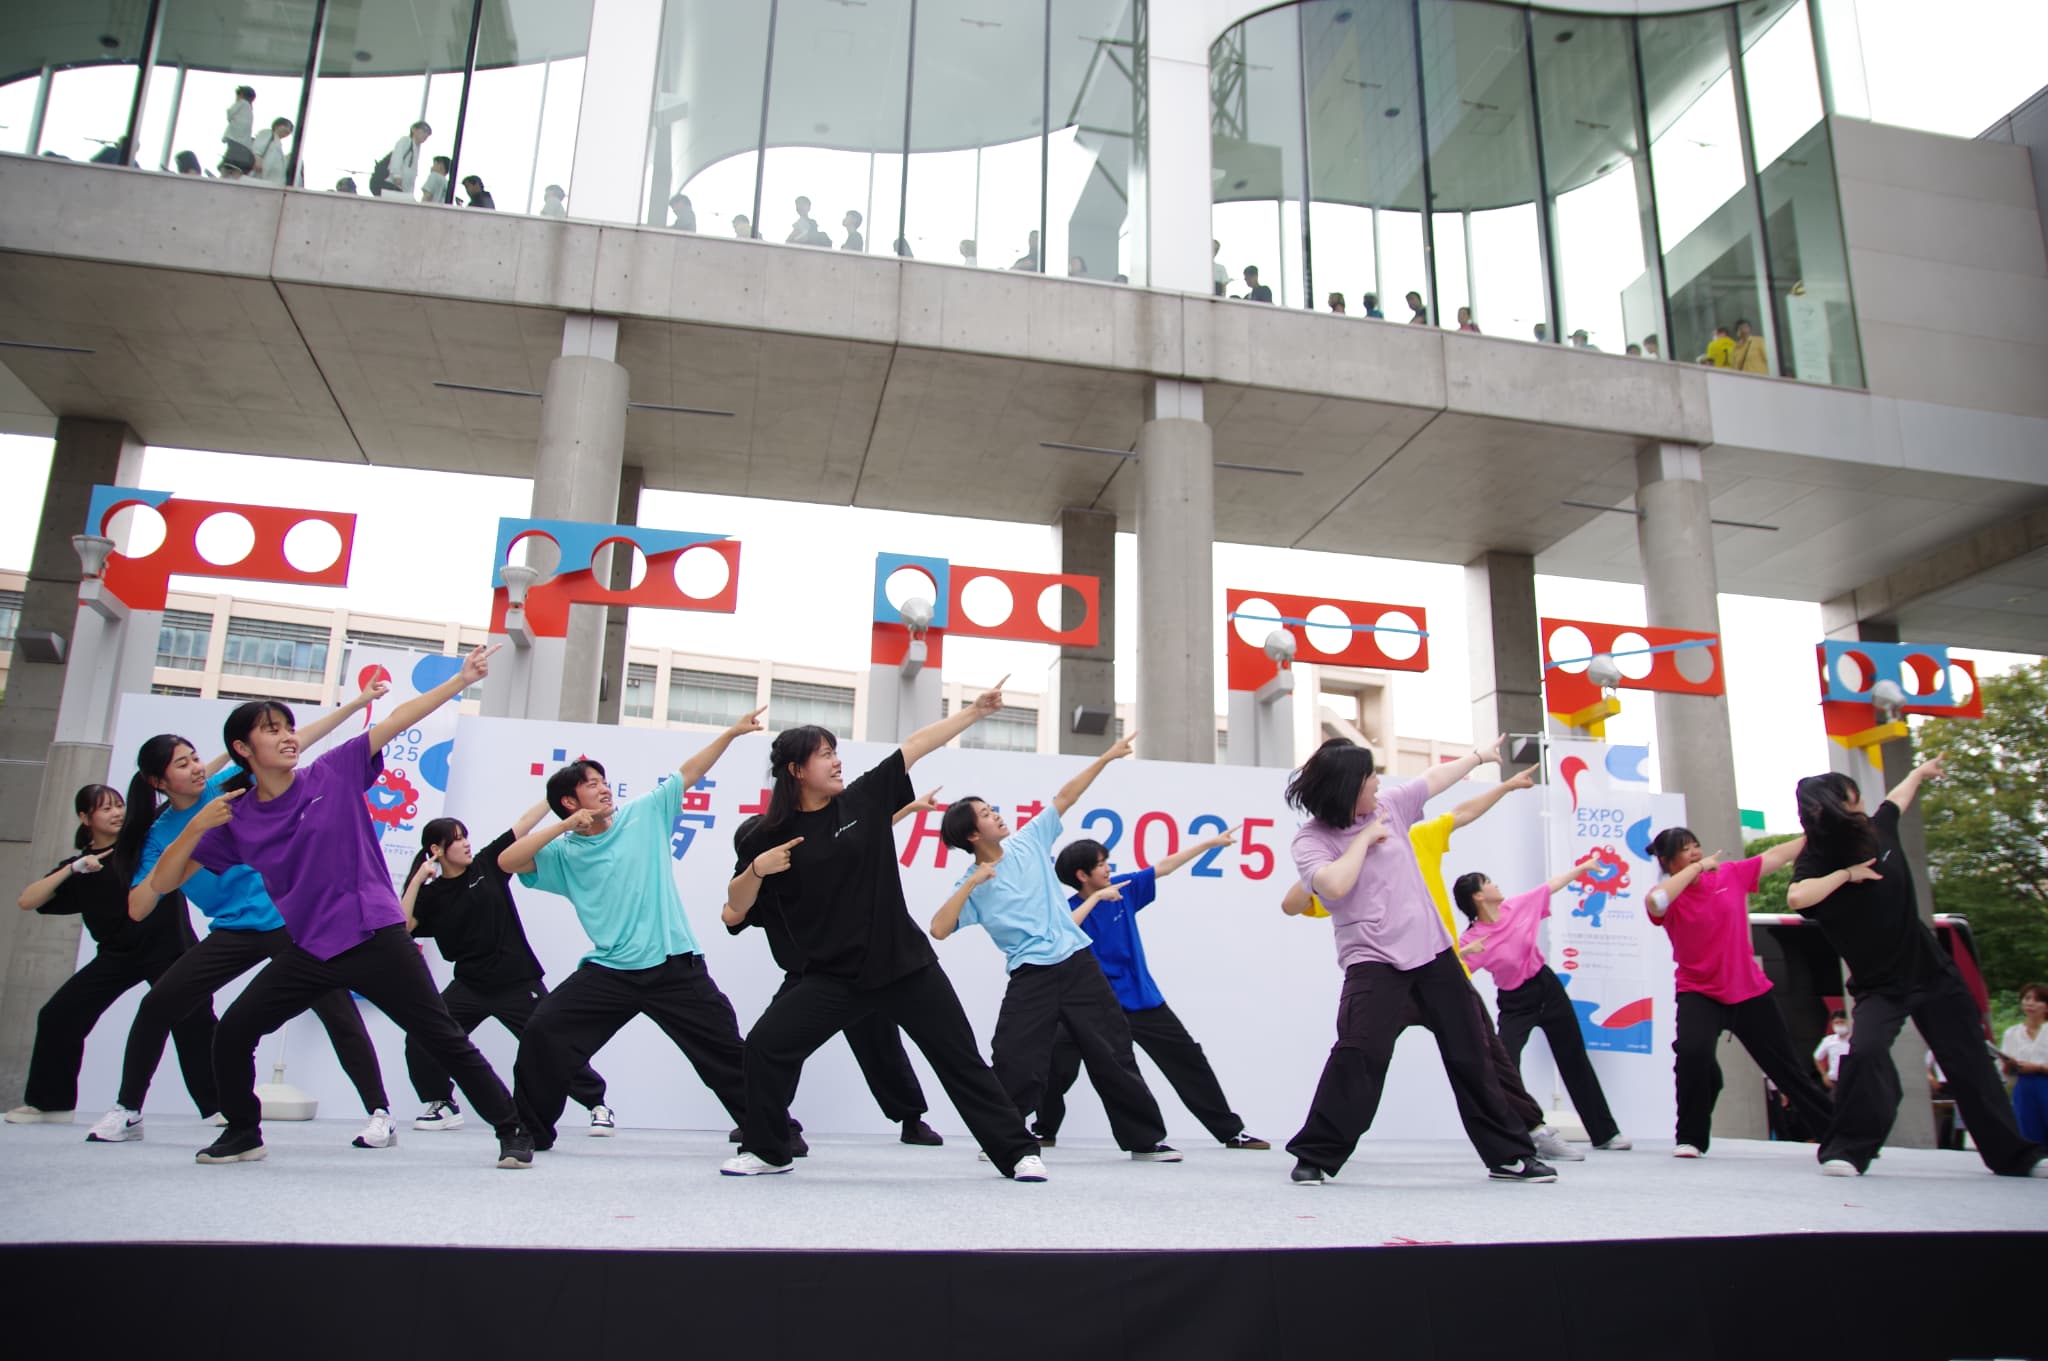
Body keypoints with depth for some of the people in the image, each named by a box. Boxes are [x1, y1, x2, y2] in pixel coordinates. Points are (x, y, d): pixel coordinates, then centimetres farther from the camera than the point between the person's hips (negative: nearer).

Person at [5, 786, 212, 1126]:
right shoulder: (79, 865, 7)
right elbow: (26, 901, -2)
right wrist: (73, 869, -12)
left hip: (166, 946, -4)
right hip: (117, 954, 4)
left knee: (192, 1021, -12)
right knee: (56, 1017, 5)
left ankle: (218, 1104, -10)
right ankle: (48, 1102, 23)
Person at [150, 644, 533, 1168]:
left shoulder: (335, 773, -2)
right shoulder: (234, 818, 4)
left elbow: (397, 719, -5)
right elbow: (162, 882, 7)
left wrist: (461, 679, -12)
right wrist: (196, 827, -9)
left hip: (377, 938, -3)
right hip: (308, 950, 3)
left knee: (443, 1038, -3)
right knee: (232, 1032, 2)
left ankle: (512, 1130, 5)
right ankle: (243, 1132, 29)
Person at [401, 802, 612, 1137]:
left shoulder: (487, 864, 2)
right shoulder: (431, 895, 2)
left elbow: (524, 824, -1)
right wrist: (418, 878, -15)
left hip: (518, 982, -2)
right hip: (470, 987, 2)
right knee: (420, 1037, -8)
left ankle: (598, 1104, 8)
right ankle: (442, 1104, 13)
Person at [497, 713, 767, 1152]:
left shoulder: (644, 813, 6)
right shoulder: (564, 852, 6)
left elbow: (688, 773, 8)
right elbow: (507, 861, -5)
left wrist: (732, 732, 3)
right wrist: (563, 825, -11)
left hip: (676, 966, -1)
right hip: (609, 972, 1)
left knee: (726, 1051, 2)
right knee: (543, 1031, -7)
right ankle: (530, 1131, 11)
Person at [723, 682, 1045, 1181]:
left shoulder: (864, 798, 0)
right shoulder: (772, 836, -2)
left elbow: (917, 744, 3)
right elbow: (735, 909, 2)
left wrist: (975, 710, 2)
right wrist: (756, 869, -17)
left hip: (905, 963, 0)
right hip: (833, 975, 0)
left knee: (961, 1060, 3)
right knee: (766, 1045, -9)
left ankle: (1017, 1151, 14)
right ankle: (766, 1150, 13)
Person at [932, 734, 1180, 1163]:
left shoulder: (1029, 842, 6)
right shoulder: (973, 886, -2)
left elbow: (1064, 798, 9)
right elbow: (939, 929, -14)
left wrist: (1105, 758, 6)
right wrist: (971, 883, -18)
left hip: (1078, 963, 2)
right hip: (1031, 977, -2)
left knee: (1113, 1055, 6)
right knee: (1012, 1061, -10)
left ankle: (1146, 1139, 16)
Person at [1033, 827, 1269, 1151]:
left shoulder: (1124, 887, -1)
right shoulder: (1069, 908, -12)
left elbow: (1166, 866, 6)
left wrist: (1213, 841, 9)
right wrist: (1096, 897, -31)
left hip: (1141, 997, 4)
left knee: (1188, 1058, 9)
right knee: (1056, 1063, -18)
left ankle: (1231, 1131, 22)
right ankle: (1044, 1131, 6)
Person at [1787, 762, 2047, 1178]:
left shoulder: (1877, 830, -1)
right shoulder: (1816, 861, -16)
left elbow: (1898, 797, 23)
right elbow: (1796, 897, -39)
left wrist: (1921, 771, 40)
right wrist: (1847, 873, -25)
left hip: (1931, 969, 5)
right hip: (1879, 984, -5)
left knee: (1971, 1063, 11)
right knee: (1865, 1051, -27)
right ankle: (1847, 1150, -13)